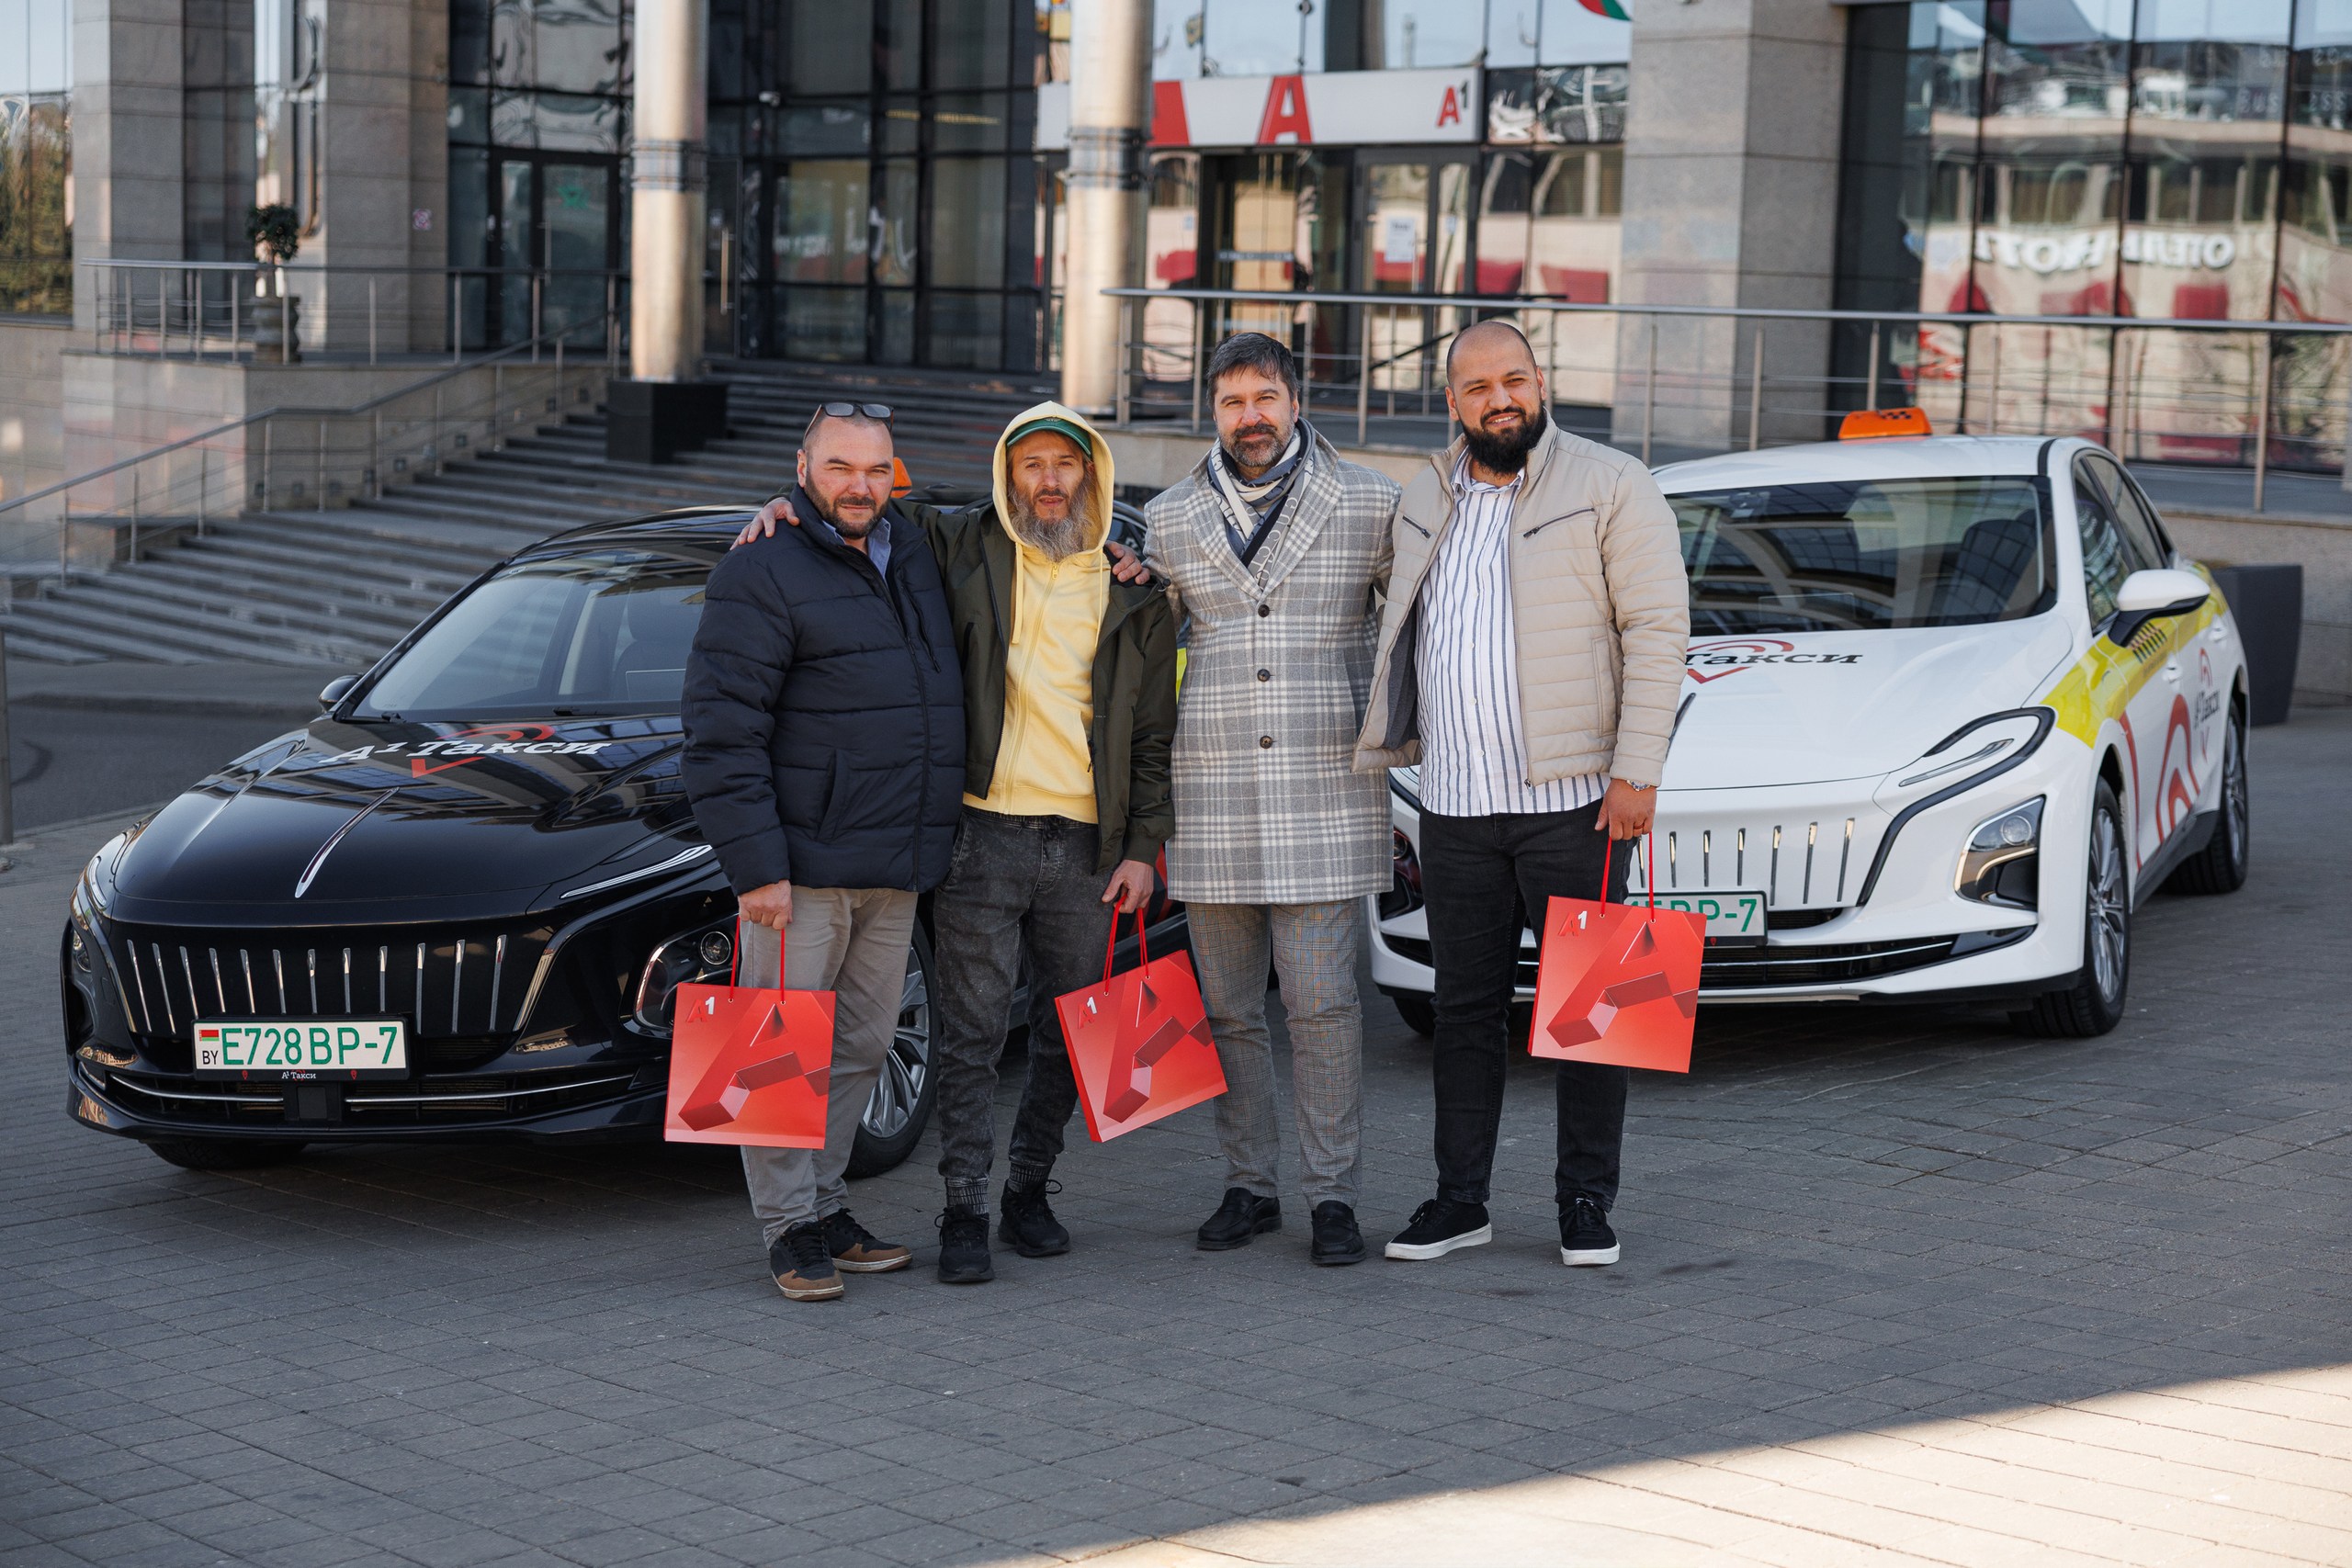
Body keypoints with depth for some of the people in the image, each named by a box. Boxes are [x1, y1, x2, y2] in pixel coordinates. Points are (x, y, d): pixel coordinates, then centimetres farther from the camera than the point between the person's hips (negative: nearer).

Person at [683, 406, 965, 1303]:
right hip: (802, 860, -7)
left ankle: (825, 1207, 24)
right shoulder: (762, 574, -10)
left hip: (895, 868, 7)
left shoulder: (914, 558, 13)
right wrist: (755, 866, -19)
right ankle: (791, 1227, 7)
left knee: (861, 1047, 13)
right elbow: (722, 733, -14)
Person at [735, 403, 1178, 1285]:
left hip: (1085, 846, 2)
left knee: (1066, 1031, 10)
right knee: (973, 1032, -3)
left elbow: (1155, 735, 10)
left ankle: (1029, 1192, 24)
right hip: (984, 837, -2)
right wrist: (792, 505, -7)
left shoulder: (1134, 592, 9)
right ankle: (965, 1212, 3)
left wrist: (1143, 847, 4)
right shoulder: (967, 552, 4)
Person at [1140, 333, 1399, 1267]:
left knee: (1321, 1004, -5)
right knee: (1227, 1008, 7)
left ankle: (1332, 1196, 4)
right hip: (1210, 798, 3)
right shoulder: (1169, 520, 9)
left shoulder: (1369, 505, 2)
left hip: (1325, 798, -3)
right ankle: (1250, 1187, 18)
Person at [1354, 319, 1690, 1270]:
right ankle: (1460, 1200, 16)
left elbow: (1656, 629, -8)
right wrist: (1385, 758, 19)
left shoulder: (1611, 488, -3)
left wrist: (1636, 771, -15)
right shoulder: (1427, 503, 14)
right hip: (1455, 805, 5)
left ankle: (1587, 1202, 11)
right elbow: (1404, 643, 25)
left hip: (1572, 798, -5)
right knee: (1465, 1008, 8)